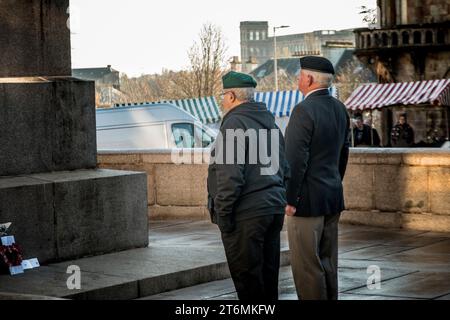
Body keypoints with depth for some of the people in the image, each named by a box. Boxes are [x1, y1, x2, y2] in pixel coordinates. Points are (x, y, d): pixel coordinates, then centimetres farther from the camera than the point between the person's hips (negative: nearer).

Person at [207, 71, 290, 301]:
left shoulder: (235, 123, -13)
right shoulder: (270, 122, 16)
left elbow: (230, 174, -20)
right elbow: (284, 169, 20)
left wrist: (222, 212, -15)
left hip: (246, 213, -9)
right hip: (273, 208, 9)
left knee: (246, 275, -4)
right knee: (268, 272, 14)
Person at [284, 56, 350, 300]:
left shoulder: (304, 110, -17)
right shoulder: (339, 109, 8)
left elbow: (295, 160, -19)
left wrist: (290, 200, -14)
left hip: (308, 200, -9)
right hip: (333, 198, 9)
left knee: (306, 266, -3)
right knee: (327, 263, 15)